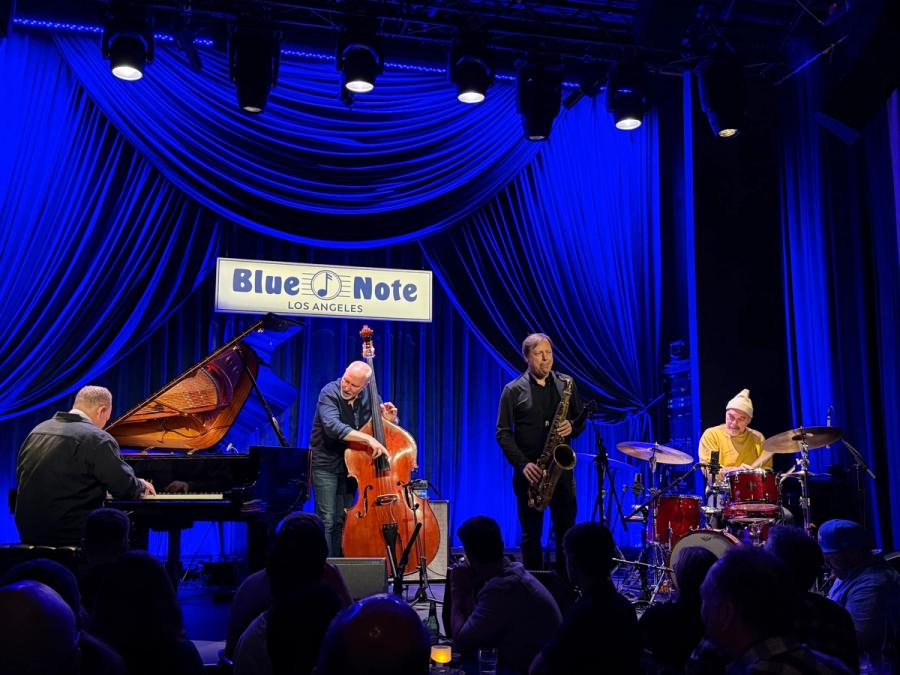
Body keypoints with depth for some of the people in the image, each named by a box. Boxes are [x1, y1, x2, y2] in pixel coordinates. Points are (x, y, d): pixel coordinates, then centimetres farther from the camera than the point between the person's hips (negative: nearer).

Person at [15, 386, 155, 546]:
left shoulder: (37, 431, 8)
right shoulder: (97, 439, -15)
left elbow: (20, 477, 21)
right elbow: (126, 488, -14)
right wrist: (140, 486, 9)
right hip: (72, 536, -7)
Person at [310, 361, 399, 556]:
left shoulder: (369, 397, -3)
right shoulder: (329, 392, -18)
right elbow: (333, 427, -34)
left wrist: (389, 420, -17)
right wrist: (368, 438, -41)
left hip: (350, 464, 5)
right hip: (325, 464, -5)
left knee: (343, 521, 10)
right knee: (327, 520, -8)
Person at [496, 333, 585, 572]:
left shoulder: (566, 385, 8)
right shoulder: (513, 390, 0)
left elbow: (581, 420, 15)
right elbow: (503, 433, -2)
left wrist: (571, 428, -9)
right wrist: (522, 464, -13)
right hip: (529, 472, -2)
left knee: (566, 533, 3)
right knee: (531, 536, 6)